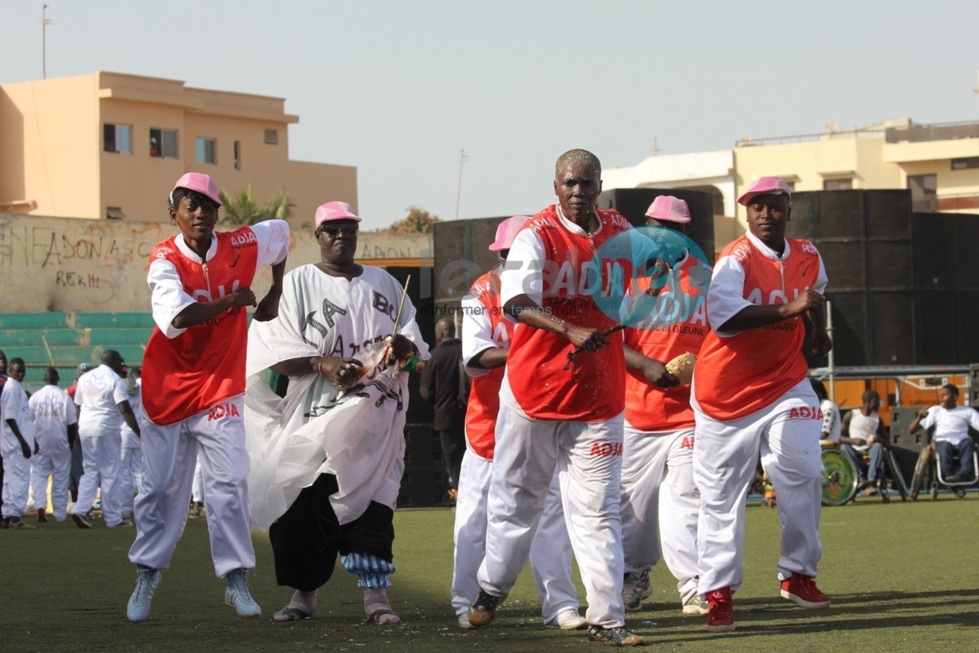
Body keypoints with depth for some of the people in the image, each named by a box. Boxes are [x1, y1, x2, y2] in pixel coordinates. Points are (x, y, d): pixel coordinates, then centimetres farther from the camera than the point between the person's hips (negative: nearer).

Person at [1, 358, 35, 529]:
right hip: (16, 443, -10)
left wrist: (32, 441, 22)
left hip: (19, 443, 10)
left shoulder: (18, 388, 17)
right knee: (19, 478, -10)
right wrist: (23, 442, -21)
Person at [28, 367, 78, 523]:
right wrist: (70, 443, 10)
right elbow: (72, 424, -3)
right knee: (61, 479, 9)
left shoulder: (35, 396, -4)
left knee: (39, 476, 4)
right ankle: (60, 514, 12)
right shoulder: (65, 397, -4)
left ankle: (40, 506, -18)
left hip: (40, 444, 0)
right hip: (61, 444, 0)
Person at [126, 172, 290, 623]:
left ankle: (236, 580, -3)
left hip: (219, 390, 1)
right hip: (167, 390, -1)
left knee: (229, 484, -9)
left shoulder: (242, 247, -2)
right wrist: (235, 298, -19)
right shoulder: (164, 259, -12)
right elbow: (177, 317, -29)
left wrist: (274, 295, 17)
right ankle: (146, 577, 17)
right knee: (160, 487, 4)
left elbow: (280, 232, 21)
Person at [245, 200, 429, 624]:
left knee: (370, 501, -10)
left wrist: (403, 346, -10)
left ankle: (375, 594, -15)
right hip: (315, 414, -1)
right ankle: (304, 593, 10)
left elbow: (416, 350, 14)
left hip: (375, 415, 1)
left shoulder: (384, 284, 17)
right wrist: (322, 363, -19)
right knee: (306, 507, -4)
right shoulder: (298, 283, 7)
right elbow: (278, 354, -3)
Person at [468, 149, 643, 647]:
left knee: (596, 509, 0)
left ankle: (606, 619, -1)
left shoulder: (621, 232, 4)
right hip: (533, 386, -2)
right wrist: (570, 331, -41)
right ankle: (492, 586, 32)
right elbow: (515, 302, -28)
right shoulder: (537, 235, -12)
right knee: (517, 497, 11)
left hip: (597, 394, 2)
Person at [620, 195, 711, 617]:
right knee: (634, 499, 6)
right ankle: (634, 575, 24)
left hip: (691, 408, 0)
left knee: (686, 498, -9)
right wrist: (646, 365, -17)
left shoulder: (706, 276, 10)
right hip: (636, 408, 0)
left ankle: (695, 588, -10)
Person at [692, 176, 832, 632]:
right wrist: (788, 310, -35)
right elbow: (722, 315, -33)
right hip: (728, 387, -5)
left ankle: (797, 575, 9)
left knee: (803, 474, -5)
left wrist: (818, 331, 29)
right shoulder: (736, 260, -15)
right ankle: (718, 594, 1)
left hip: (785, 383, 5)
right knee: (721, 492, -3)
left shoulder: (807, 257, 5)